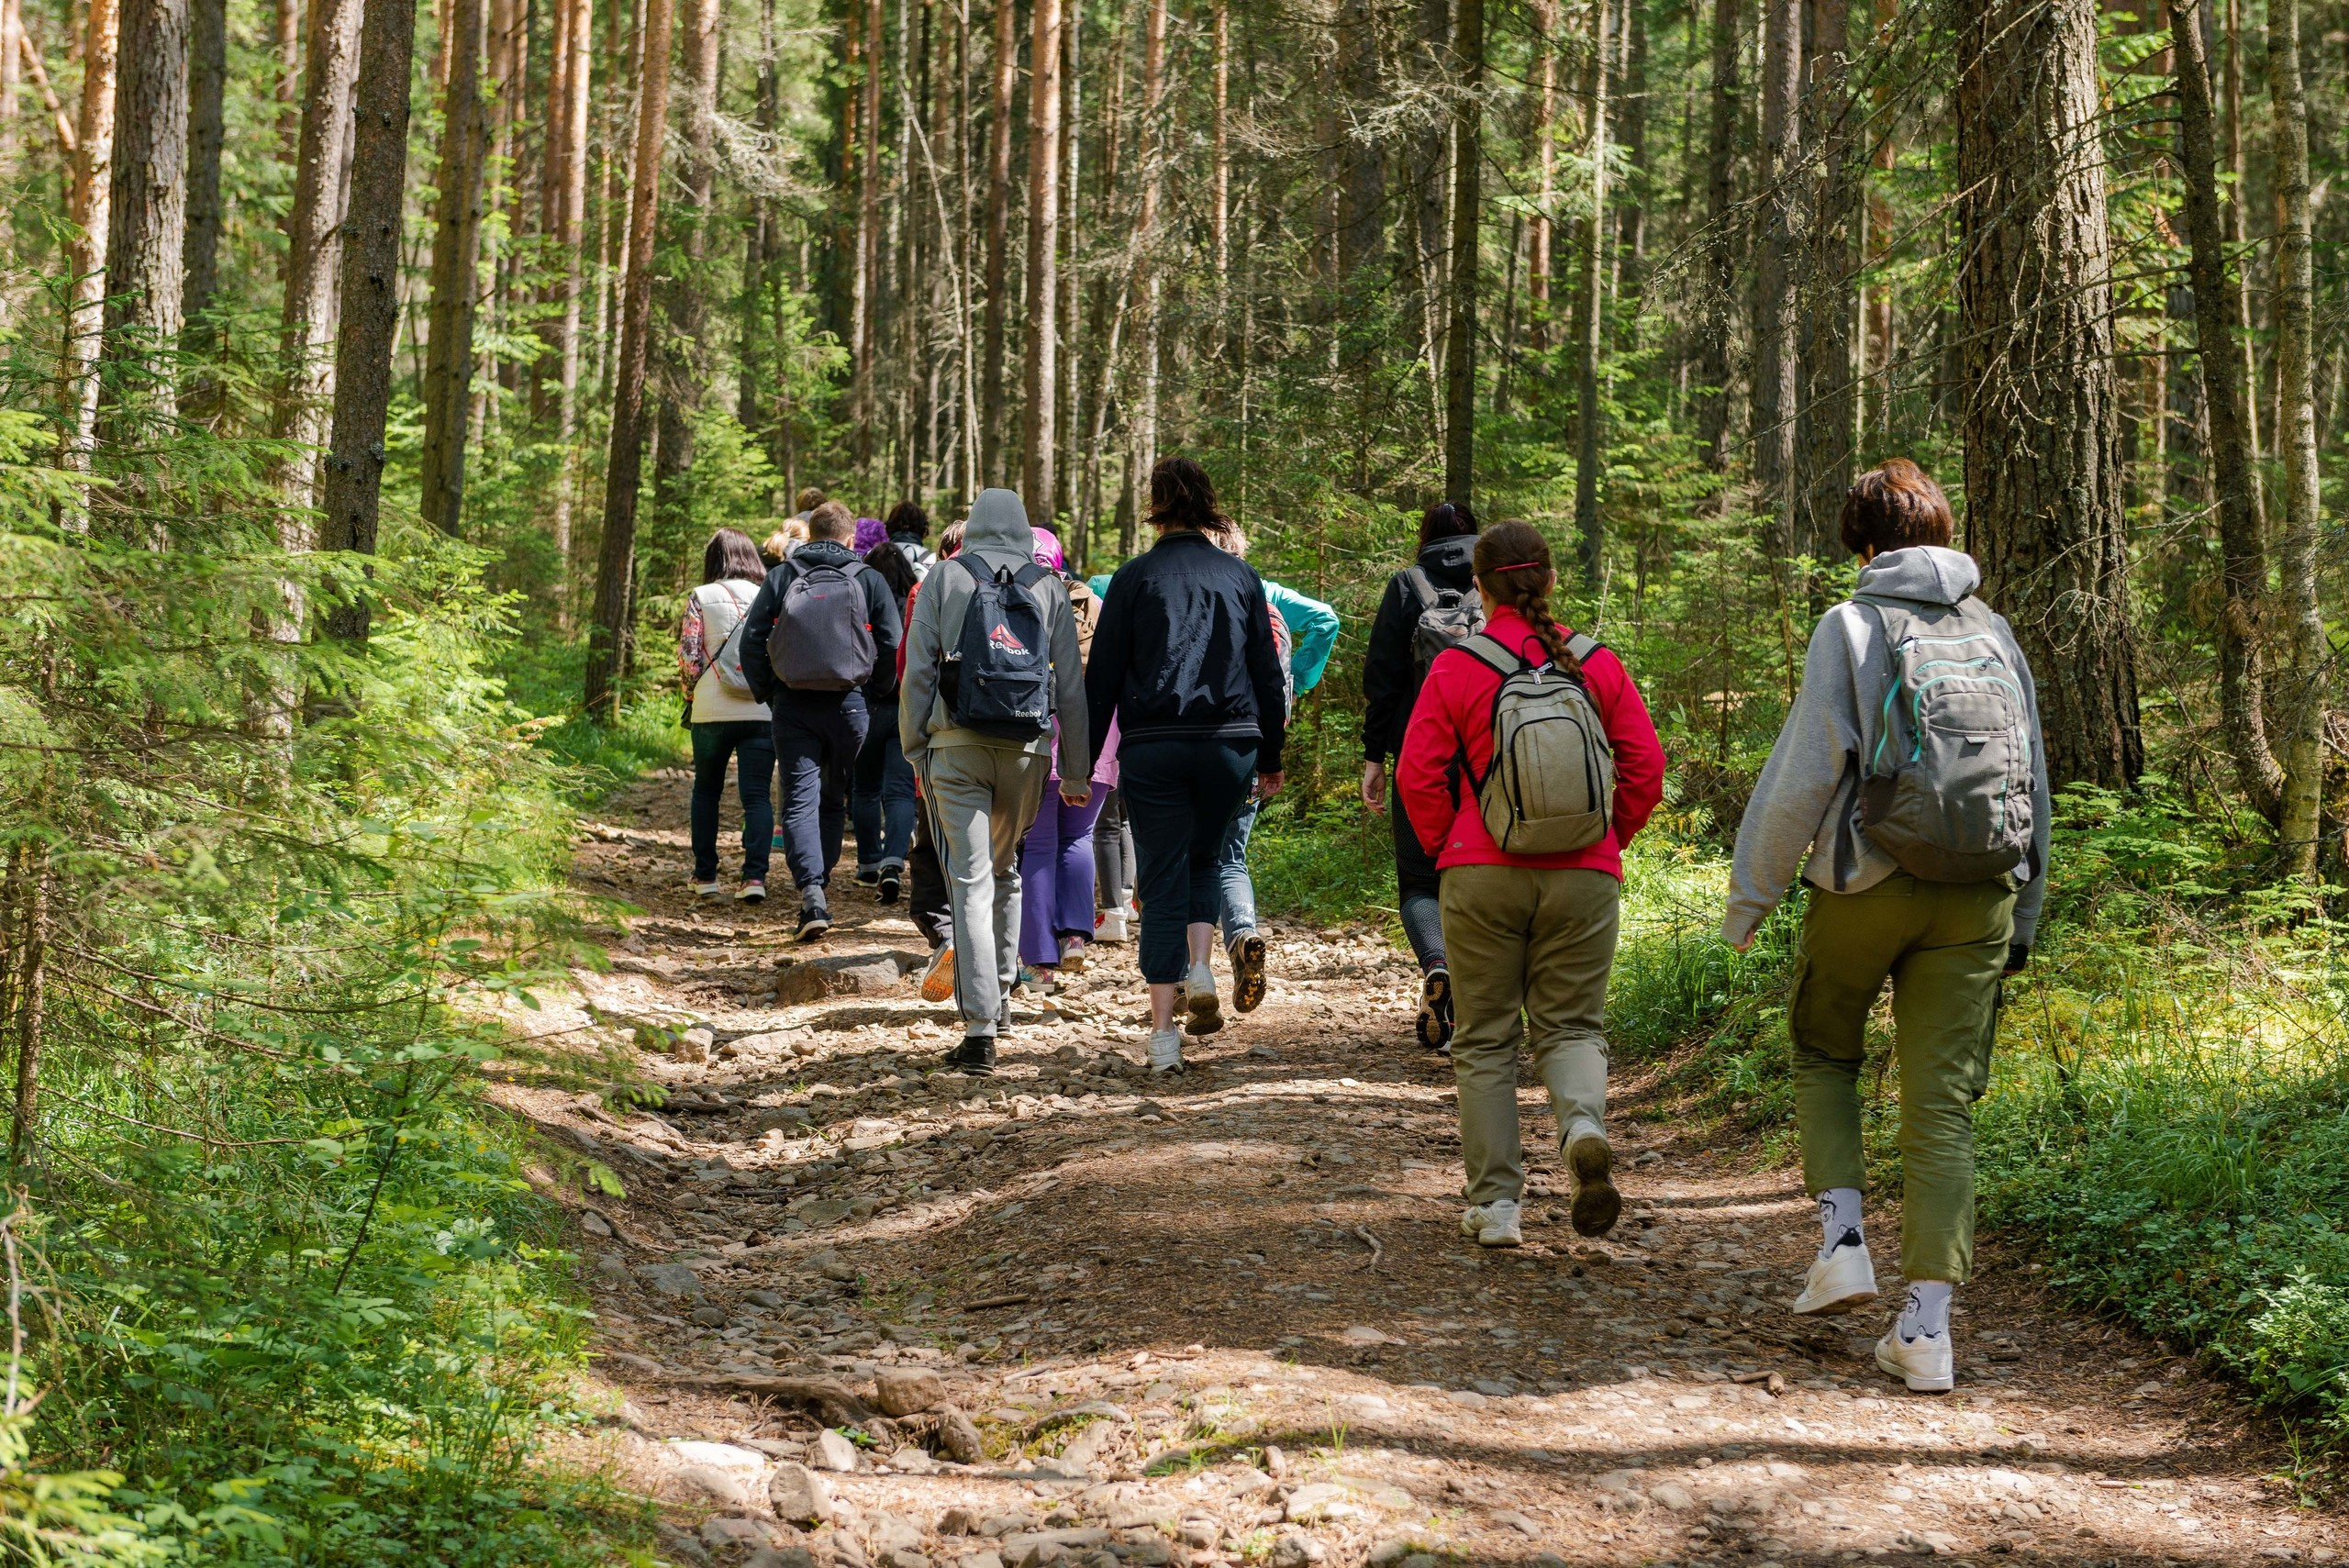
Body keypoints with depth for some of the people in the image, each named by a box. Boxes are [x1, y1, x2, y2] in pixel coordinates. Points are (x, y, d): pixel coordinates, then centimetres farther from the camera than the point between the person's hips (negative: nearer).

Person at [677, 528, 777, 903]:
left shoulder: (701, 598, -1)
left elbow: (688, 657, -5)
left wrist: (692, 694, 12)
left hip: (712, 711, -1)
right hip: (762, 712, 1)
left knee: (707, 790, 16)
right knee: (757, 794, 1)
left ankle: (705, 875, 19)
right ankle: (755, 875, -13)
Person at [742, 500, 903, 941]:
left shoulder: (781, 577, 4)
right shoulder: (867, 579, 3)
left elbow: (752, 641, 0)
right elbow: (892, 645, 0)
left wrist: (767, 691, 11)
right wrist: (875, 693, 13)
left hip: (792, 705, 0)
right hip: (847, 704, 1)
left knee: (800, 799, -3)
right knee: (833, 798, 16)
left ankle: (811, 892, -20)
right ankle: (820, 884, 20)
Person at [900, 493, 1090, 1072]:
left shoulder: (944, 579, 4)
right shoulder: (1049, 588, 9)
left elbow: (918, 671, -2)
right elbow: (1070, 682, 8)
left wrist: (914, 749, 4)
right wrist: (1075, 769, 12)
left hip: (957, 744, -2)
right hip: (1026, 749, 2)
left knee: (970, 882, -5)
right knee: (1004, 871, 23)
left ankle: (980, 1029, -13)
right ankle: (999, 995, 29)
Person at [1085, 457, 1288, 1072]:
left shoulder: (1134, 578, 0)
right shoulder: (1241, 577, 7)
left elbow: (1103, 676, 0)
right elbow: (1268, 673, 10)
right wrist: (1270, 757, 18)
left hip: (1153, 749, -2)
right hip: (1229, 745, 2)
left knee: (1161, 882, 2)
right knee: (1204, 858, 25)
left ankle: (1163, 1032, -3)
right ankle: (1200, 965, 3)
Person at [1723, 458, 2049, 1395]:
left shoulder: (1853, 628, -5)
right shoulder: (1995, 635, 9)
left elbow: (1803, 773, -9)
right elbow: (2034, 783, 13)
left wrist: (1749, 898, 0)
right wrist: (2023, 921, 20)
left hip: (1868, 887, -3)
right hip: (1977, 897, 3)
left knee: (1823, 1055, 21)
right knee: (1943, 1106, 4)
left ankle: (1842, 1235, 5)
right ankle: (1927, 1325, 0)